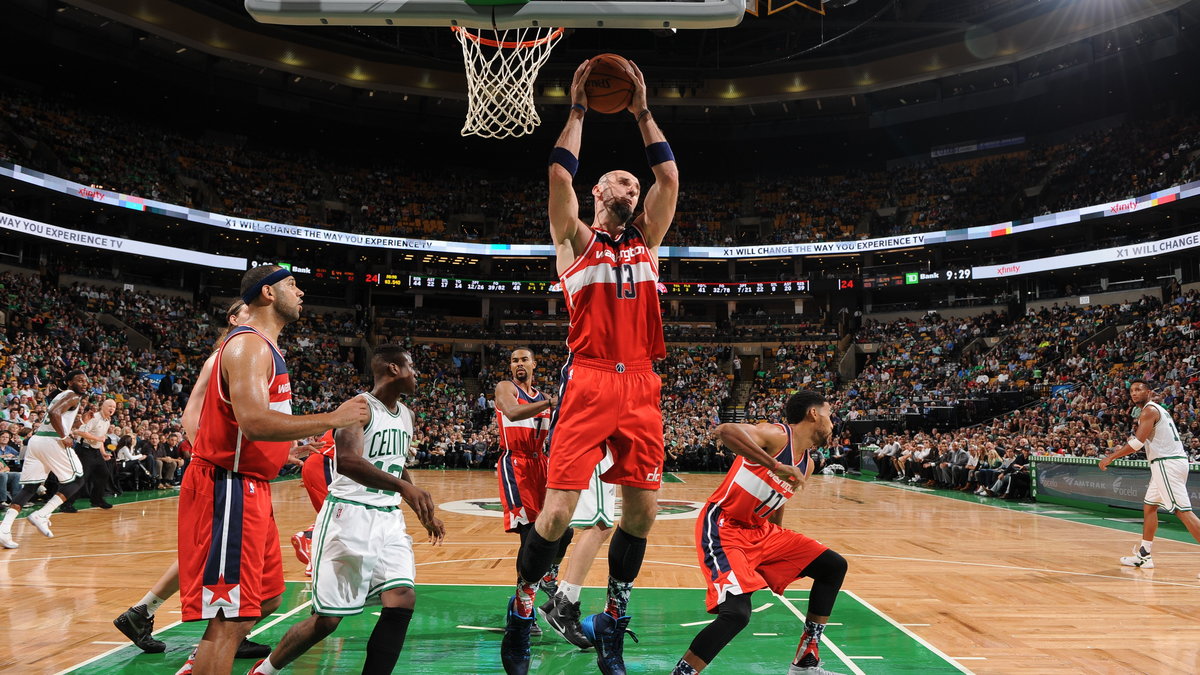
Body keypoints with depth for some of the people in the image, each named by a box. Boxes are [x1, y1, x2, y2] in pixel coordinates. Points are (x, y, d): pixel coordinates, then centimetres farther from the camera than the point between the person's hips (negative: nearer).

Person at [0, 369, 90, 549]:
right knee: (77, 480, 4)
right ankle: (42, 515, -10)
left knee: (29, 488, 5)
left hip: (36, 439, 8)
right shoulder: (73, 396, -4)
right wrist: (64, 437, -15)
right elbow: (54, 413, -20)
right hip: (52, 441, -8)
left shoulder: (61, 395, 25)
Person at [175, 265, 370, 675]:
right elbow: (254, 422, -31)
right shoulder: (250, 345, -16)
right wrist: (334, 419, -26)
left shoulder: (263, 347, 16)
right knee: (232, 618, -8)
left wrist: (288, 448, 20)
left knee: (266, 598, 20)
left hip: (251, 488, 11)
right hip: (228, 488, -11)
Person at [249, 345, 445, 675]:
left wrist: (425, 514, 20)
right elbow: (345, 461, -32)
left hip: (389, 517, 7)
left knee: (402, 599, -9)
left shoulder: (407, 415, 12)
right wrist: (403, 486, -43)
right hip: (350, 514, -7)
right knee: (326, 618, -1)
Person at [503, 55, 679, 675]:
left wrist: (642, 112, 13)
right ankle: (521, 610, 15)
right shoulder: (576, 240, 9)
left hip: (640, 385, 4)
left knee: (642, 510, 3)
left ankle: (612, 623, 22)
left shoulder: (646, 240, 19)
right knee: (558, 511, -10)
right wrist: (577, 111, 2)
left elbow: (670, 176, 11)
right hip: (588, 381, -4)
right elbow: (559, 175, -5)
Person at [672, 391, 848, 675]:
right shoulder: (777, 435, -16)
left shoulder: (807, 464, 10)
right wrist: (776, 466, -38)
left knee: (834, 566, 10)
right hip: (723, 529, -9)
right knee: (737, 613, -27)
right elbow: (725, 430, -36)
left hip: (760, 531, 9)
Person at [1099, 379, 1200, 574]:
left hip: (1167, 463, -10)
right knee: (1149, 506, 16)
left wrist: (1110, 457, -11)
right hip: (1165, 464, 10)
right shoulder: (1158, 409, 21)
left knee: (1182, 511, -14)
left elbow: (1137, 443, -18)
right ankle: (1144, 556, 22)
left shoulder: (1149, 410, -10)